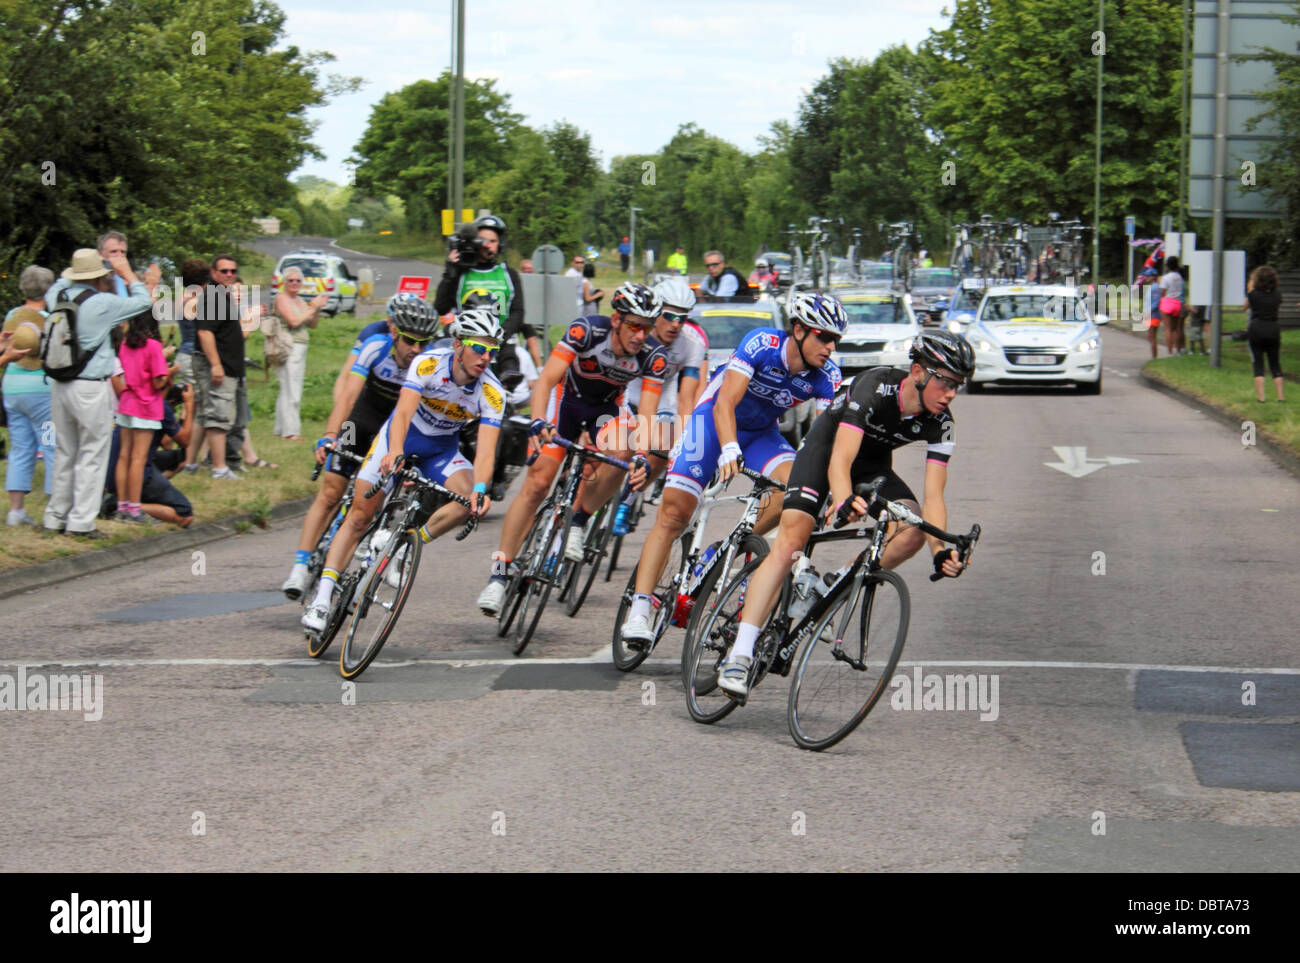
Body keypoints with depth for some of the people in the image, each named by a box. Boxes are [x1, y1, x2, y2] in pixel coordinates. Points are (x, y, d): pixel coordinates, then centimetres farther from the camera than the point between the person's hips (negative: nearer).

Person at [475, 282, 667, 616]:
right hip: (566, 400, -2)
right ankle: (498, 575, -7)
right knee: (537, 483, -13)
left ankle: (577, 522, -9)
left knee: (620, 456, -32)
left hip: (605, 411, 2)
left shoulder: (653, 358, -24)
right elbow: (547, 379, -34)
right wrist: (538, 422, -51)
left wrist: (643, 460, -45)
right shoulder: (586, 331, -30)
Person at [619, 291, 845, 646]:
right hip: (713, 418, -4)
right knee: (674, 513, -15)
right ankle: (639, 610, -15)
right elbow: (725, 403, -34)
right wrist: (729, 451, -50)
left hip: (761, 433, 4)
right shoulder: (762, 344, -27)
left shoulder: (826, 376, -17)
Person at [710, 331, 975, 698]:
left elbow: (933, 496, -22)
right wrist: (845, 501, -62)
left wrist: (941, 550, -38)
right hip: (826, 449, -5)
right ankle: (740, 654, -25)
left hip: (873, 466, 5)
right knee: (789, 542, -22)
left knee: (912, 531, -24)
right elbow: (839, 461, -42)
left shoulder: (939, 422, -20)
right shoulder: (875, 387, -34)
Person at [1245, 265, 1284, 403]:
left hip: (1256, 329, -3)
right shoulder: (1277, 294, -1)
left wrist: (1249, 289, 13)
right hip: (1273, 329, 3)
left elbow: (1245, 306, 8)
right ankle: (1280, 395, 8)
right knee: (1275, 364, 11)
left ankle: (1260, 396, -5)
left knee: (1258, 364, 2)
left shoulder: (1253, 294, -9)